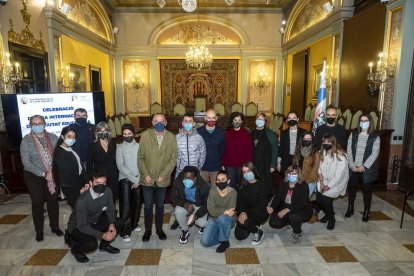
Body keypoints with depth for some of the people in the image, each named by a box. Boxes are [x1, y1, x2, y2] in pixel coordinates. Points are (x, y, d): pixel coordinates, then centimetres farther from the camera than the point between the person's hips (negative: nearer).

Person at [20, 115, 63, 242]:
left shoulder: (53, 138, -4)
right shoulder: (26, 141, -10)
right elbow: (26, 162, -13)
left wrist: (52, 172, -15)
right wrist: (43, 174, -19)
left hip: (53, 175, 2)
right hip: (34, 176, -2)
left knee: (53, 201, 11)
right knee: (37, 203, 9)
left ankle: (55, 226, 29)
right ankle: (39, 230, 27)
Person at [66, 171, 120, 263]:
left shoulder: (108, 191, -19)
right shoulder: (82, 200, -33)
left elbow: (110, 210, -5)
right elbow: (82, 225, -28)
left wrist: (112, 224, -23)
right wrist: (102, 235, -32)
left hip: (95, 221, 6)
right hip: (77, 226, -5)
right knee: (91, 244, -30)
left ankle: (104, 245, 13)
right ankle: (75, 249, 6)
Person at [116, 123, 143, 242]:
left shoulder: (139, 146, 1)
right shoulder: (120, 147, -1)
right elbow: (120, 166, -7)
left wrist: (137, 179, -7)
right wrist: (132, 179, -12)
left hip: (139, 179, 2)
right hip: (125, 179, -2)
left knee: (137, 203, 9)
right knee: (126, 205, -6)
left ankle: (134, 224, 30)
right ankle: (125, 231, 4)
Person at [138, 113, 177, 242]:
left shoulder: (171, 137, -5)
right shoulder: (145, 135, -6)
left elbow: (173, 158, -5)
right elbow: (140, 157, -4)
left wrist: (163, 175, -13)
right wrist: (145, 174, -11)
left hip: (162, 179, 1)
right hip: (147, 178, 0)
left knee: (160, 205, 16)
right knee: (148, 206, 12)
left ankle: (159, 228, 35)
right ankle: (148, 229, 32)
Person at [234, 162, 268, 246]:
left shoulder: (261, 184, -12)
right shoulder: (243, 185, 4)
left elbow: (261, 204, -18)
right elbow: (239, 201, -1)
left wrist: (248, 214, -27)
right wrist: (241, 213, -21)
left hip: (259, 213, -5)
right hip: (245, 213, 5)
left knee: (242, 222, -30)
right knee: (239, 236, -5)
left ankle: (258, 232, 0)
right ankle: (253, 226, 24)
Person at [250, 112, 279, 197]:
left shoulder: (270, 134, 0)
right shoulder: (250, 133, 8)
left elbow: (275, 150, -3)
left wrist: (273, 165, -7)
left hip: (265, 165, -2)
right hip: (252, 165, 3)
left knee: (266, 183, -2)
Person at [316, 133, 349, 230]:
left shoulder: (340, 156, -21)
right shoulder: (322, 153, -1)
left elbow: (338, 176, -21)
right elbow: (320, 169, 2)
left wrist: (328, 187, -19)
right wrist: (321, 182, -10)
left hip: (336, 183, -5)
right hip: (325, 181, 5)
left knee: (326, 198, -20)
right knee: (318, 198, -9)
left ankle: (331, 219, 9)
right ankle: (328, 213, 22)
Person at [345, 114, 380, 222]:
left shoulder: (375, 136, -4)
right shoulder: (353, 133, 2)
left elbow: (374, 153, -10)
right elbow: (349, 150, -1)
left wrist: (364, 166, -15)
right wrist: (352, 165, -9)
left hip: (367, 168, -2)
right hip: (353, 167, 2)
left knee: (367, 190, 9)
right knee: (351, 187, 11)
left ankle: (366, 211, 24)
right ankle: (350, 208, 27)